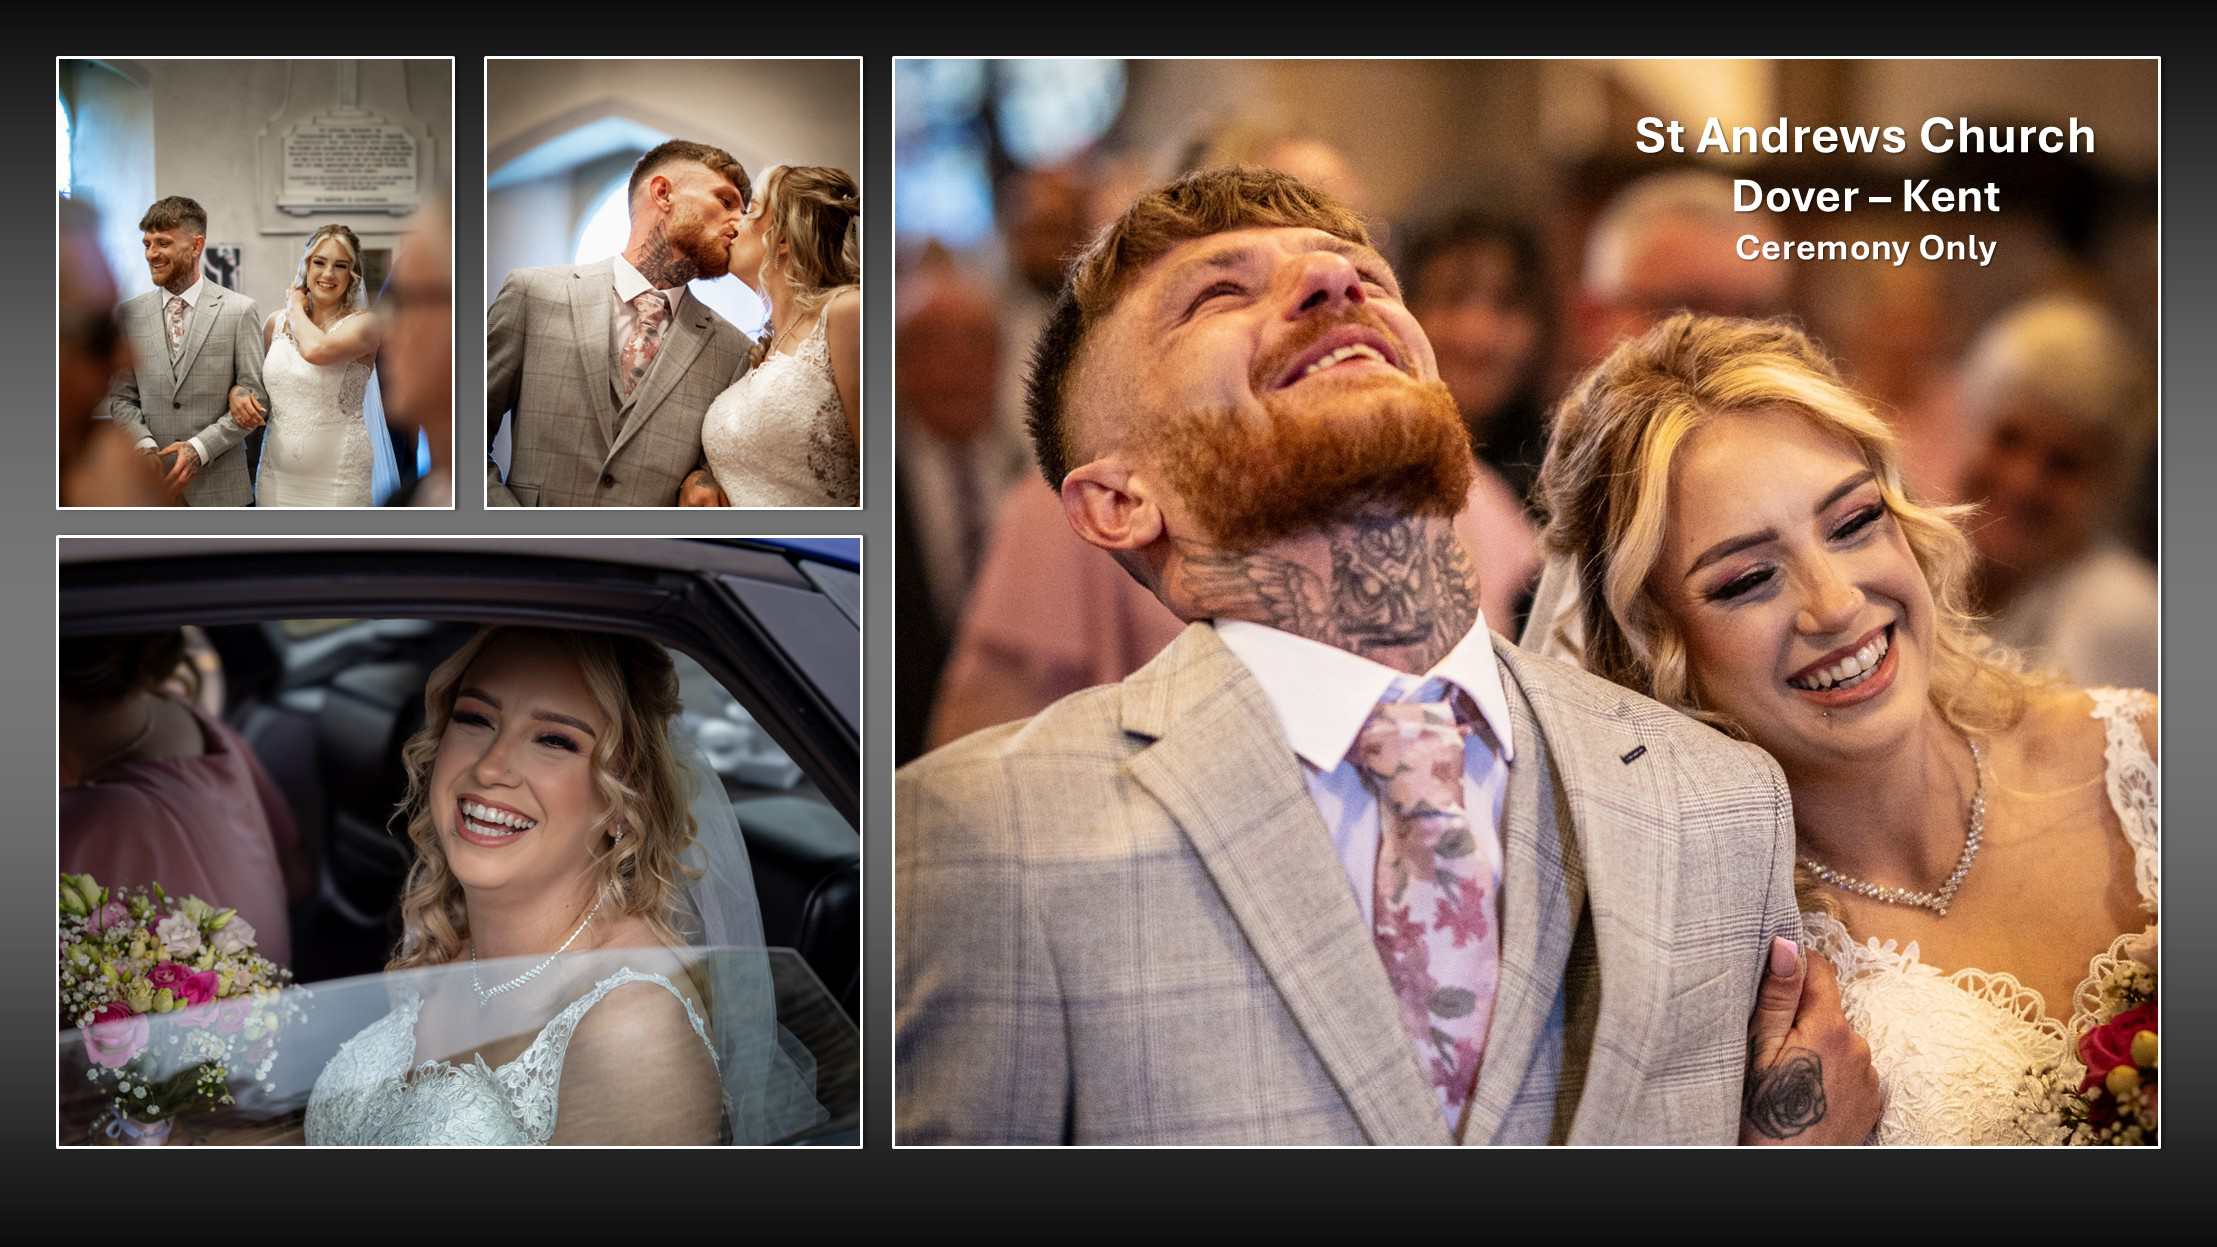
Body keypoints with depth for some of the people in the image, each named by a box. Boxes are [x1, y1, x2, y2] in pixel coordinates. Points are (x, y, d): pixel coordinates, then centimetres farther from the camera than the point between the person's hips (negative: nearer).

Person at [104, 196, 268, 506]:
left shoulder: (239, 311, -1)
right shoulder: (128, 315, 7)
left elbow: (257, 399, -3)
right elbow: (121, 398, 8)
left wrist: (199, 448, -14)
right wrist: (144, 445, -11)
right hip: (152, 486, 2)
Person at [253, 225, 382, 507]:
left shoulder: (362, 323, -8)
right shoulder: (276, 322, 7)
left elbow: (316, 350, -27)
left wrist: (296, 308, -8)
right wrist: (237, 394, -1)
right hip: (276, 472, 5)